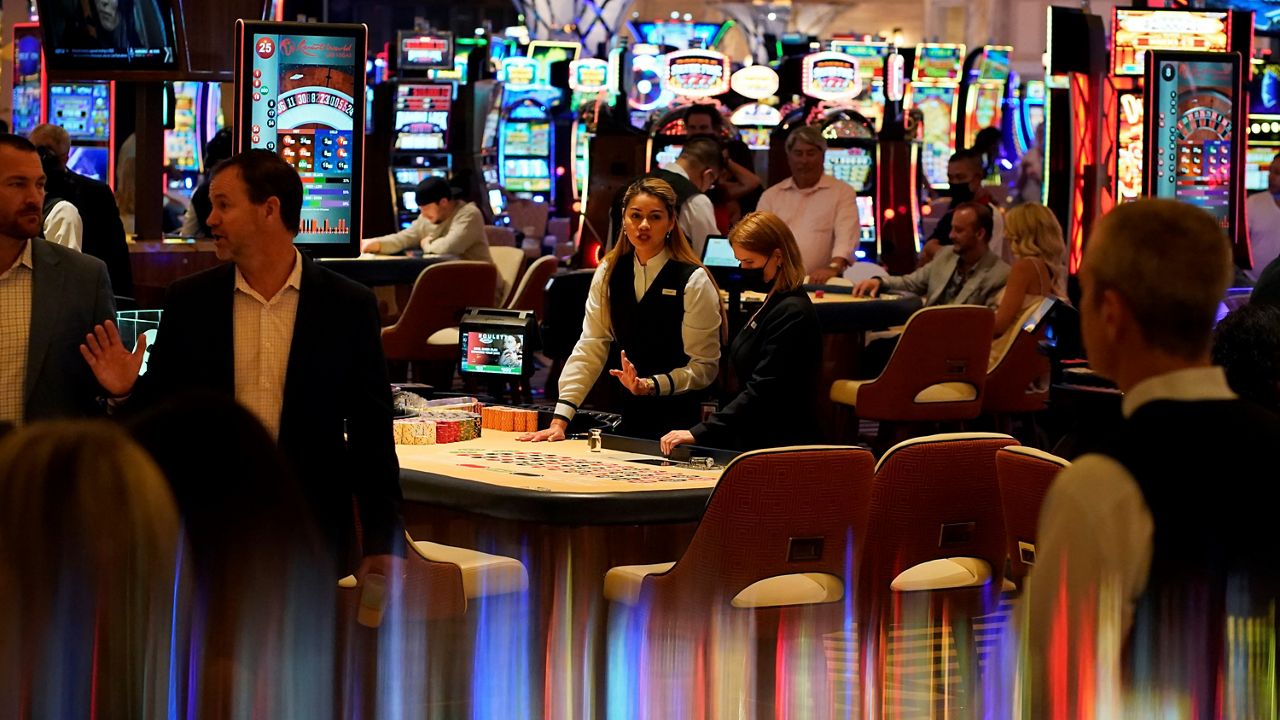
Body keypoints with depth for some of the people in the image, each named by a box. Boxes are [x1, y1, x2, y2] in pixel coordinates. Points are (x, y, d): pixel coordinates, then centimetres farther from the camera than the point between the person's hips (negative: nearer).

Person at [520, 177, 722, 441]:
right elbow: (589, 350, 0)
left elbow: (704, 366, -9)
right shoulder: (608, 273, 4)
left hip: (682, 421, -4)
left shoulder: (694, 281, -9)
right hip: (631, 417, 4)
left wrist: (650, 386, -22)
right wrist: (560, 420, -9)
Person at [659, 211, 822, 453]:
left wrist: (700, 433, -27)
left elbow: (762, 391, -24)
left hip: (782, 447, -10)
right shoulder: (774, 304, 13)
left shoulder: (791, 313, -18)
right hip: (756, 442, 10)